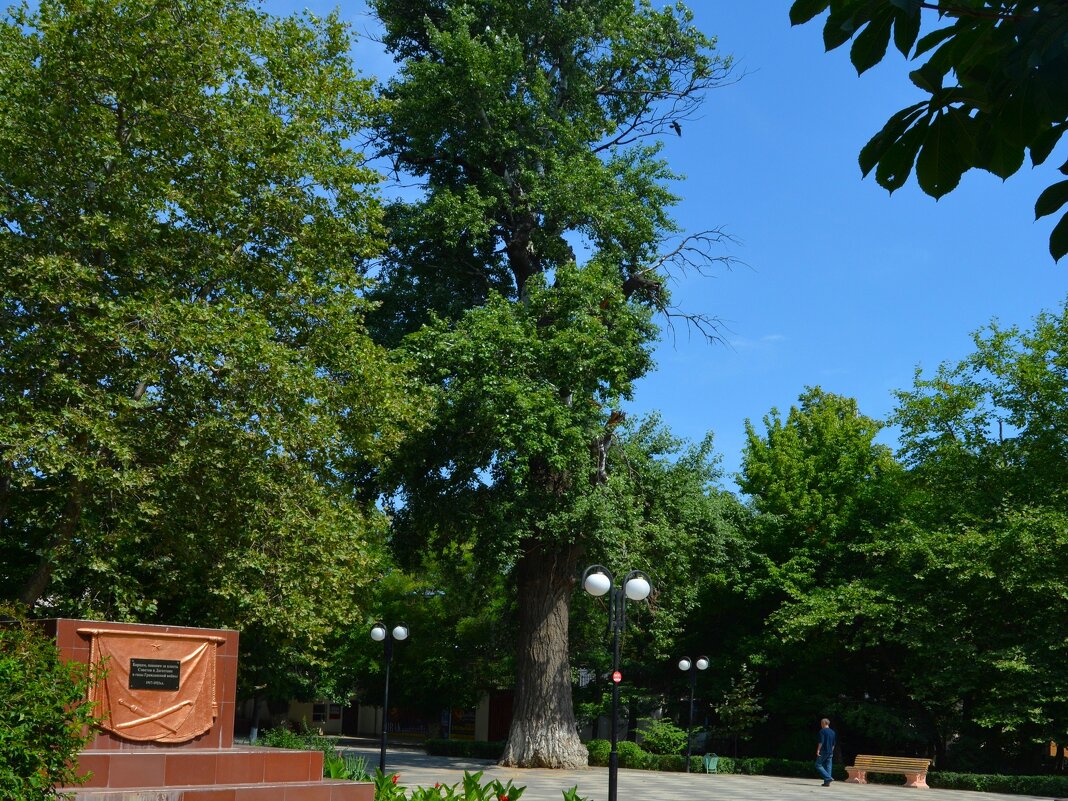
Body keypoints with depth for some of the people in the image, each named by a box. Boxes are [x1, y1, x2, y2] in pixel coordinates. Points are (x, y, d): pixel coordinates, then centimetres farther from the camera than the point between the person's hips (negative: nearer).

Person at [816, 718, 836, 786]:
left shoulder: (822, 731, -8)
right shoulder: (833, 732, 14)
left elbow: (821, 742, -17)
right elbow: (834, 744, 19)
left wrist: (818, 750, -15)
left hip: (823, 751, -7)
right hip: (830, 752, 7)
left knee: (818, 765, -1)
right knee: (828, 767, 7)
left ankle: (828, 778, -15)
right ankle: (827, 782, 4)